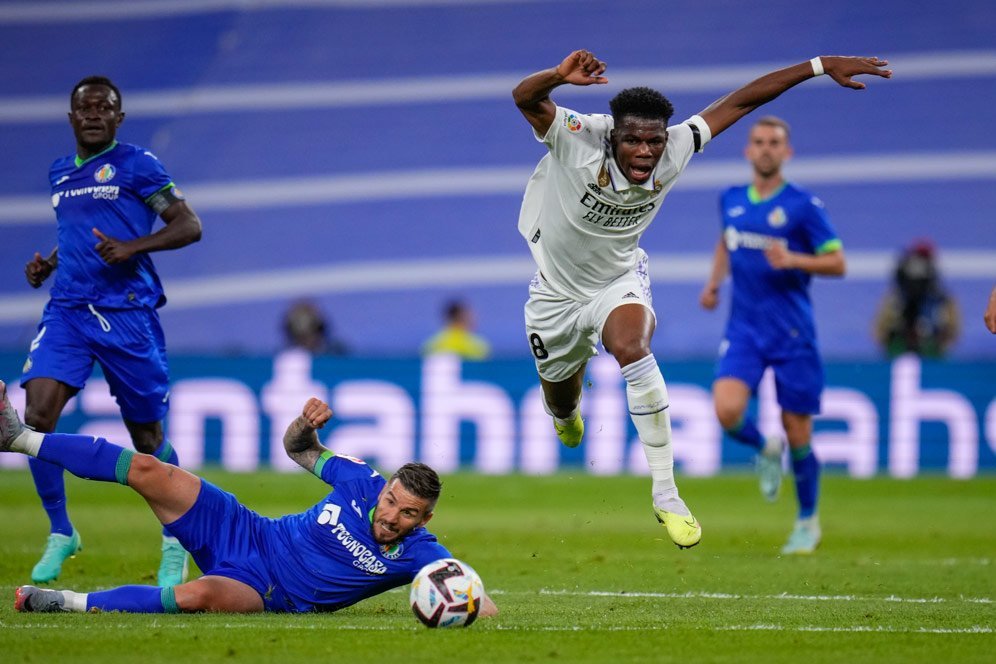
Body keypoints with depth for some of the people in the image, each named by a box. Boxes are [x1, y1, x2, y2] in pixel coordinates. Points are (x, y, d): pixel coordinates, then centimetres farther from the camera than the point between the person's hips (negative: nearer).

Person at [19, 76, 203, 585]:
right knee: (36, 417, -13)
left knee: (147, 436, 3)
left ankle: (175, 542, 22)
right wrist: (48, 264, 13)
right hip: (67, 309, 5)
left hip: (127, 310, -5)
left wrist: (132, 248, -19)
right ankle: (60, 532, 2)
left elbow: (189, 226, -5)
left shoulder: (136, 164, -2)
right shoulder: (60, 174, 17)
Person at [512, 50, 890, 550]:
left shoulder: (675, 150, -22)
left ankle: (665, 494, -26)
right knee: (560, 400, 16)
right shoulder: (580, 141, -32)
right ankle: (568, 416, 60)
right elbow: (525, 98, -47)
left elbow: (740, 100, -16)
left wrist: (820, 66, -17)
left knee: (632, 348, -32)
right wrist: (560, 76, -71)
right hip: (557, 289, 0)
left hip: (618, 280, 0)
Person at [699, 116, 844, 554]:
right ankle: (765, 451, 15)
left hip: (791, 332, -3)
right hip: (743, 329, 3)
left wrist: (793, 260, -21)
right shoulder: (731, 200, 8)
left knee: (797, 434, 2)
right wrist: (714, 282, 15)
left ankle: (808, 521, 23)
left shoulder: (803, 205, -6)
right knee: (728, 411, -20)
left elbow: (838, 263, -5)